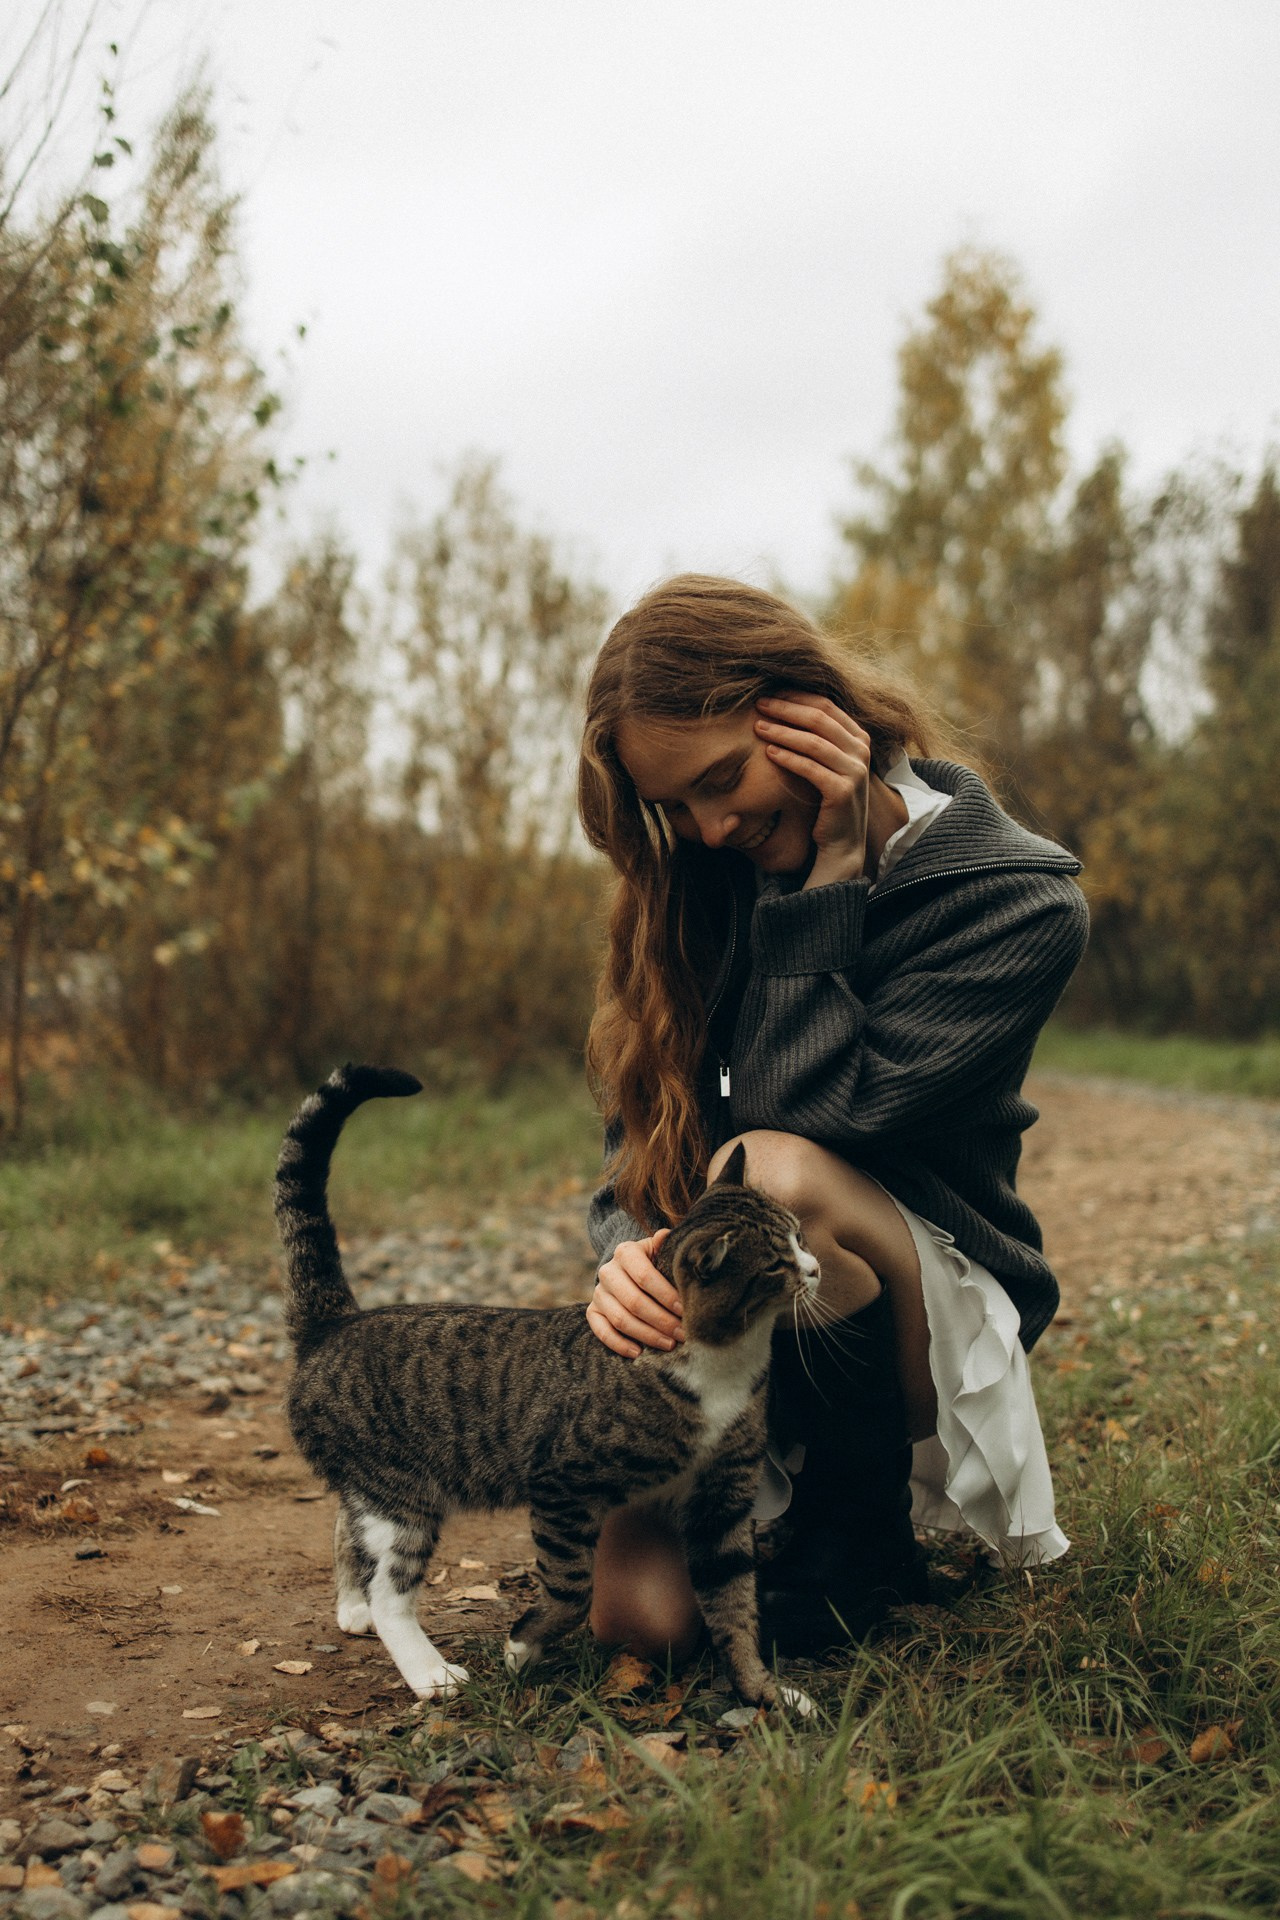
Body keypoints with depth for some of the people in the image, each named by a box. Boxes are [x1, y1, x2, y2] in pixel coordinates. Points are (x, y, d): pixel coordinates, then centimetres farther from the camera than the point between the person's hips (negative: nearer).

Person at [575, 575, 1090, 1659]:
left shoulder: (1020, 903, -14)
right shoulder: (706, 880, 2)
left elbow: (806, 1117, -23)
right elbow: (636, 1137, -1)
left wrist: (830, 877, -21)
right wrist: (630, 1254, -22)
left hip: (941, 1308, -4)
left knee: (777, 1176, -36)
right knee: (643, 1617, -19)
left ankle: (865, 1536, -10)